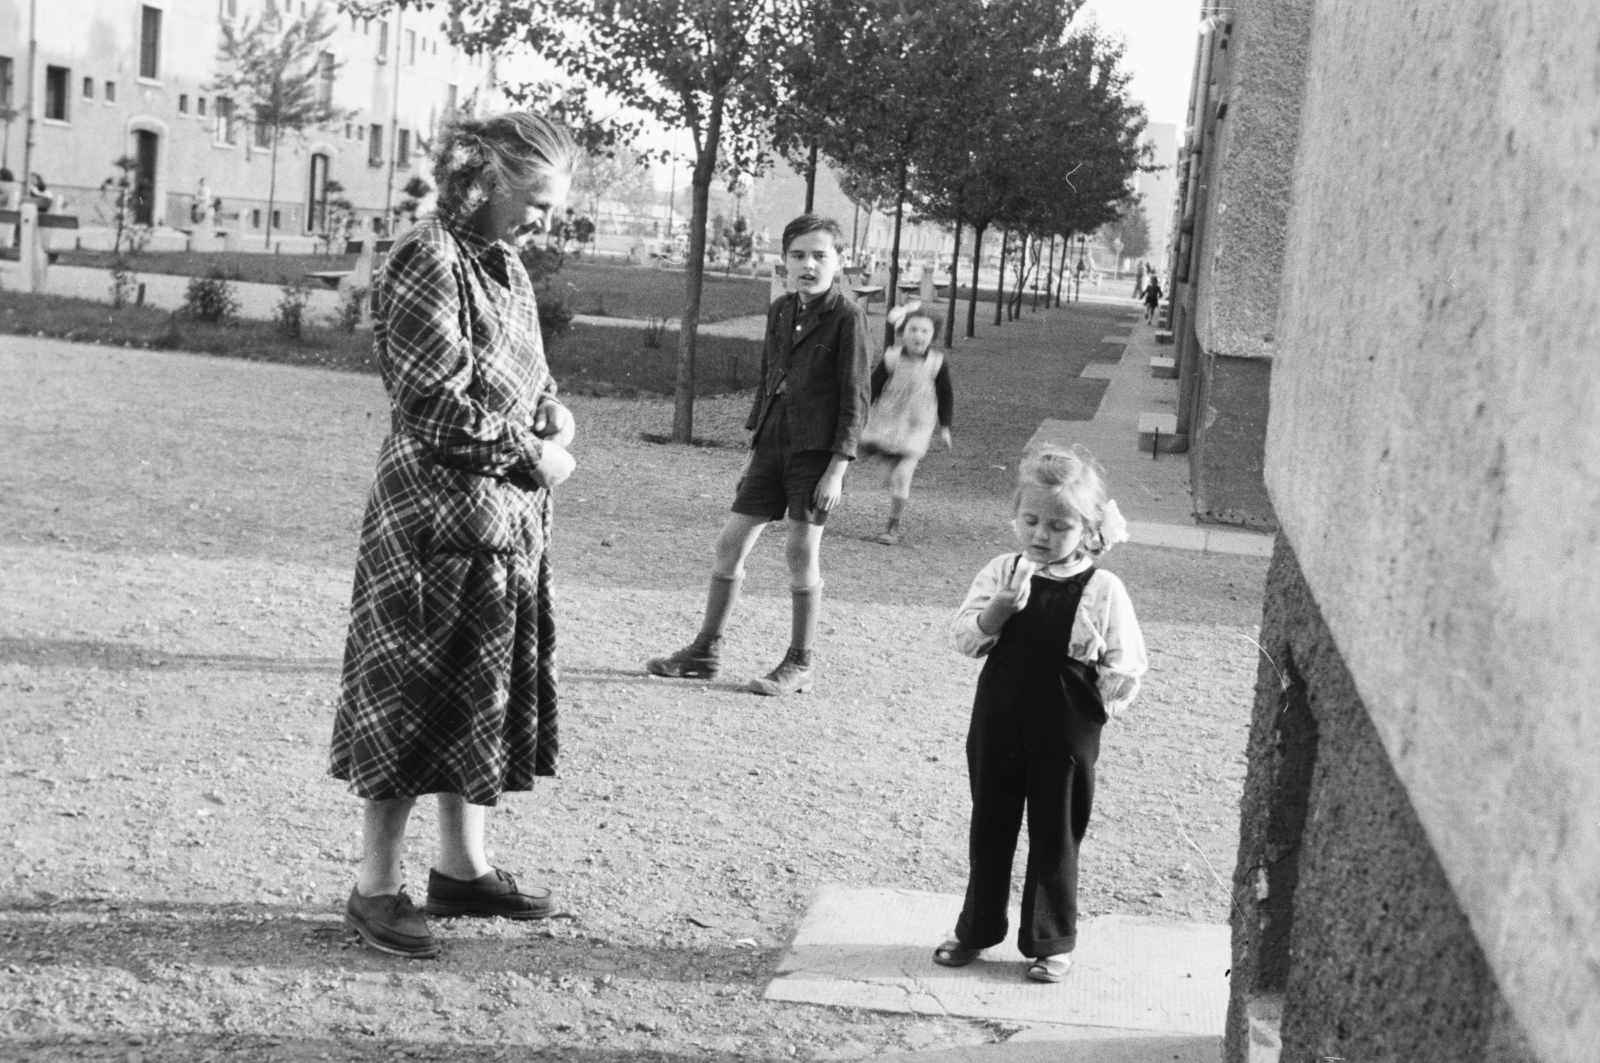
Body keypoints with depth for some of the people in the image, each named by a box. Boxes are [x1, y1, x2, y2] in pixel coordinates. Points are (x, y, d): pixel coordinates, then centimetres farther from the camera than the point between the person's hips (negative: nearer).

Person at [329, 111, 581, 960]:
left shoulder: (507, 267, 12)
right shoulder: (428, 259, -14)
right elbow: (435, 406, -20)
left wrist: (555, 417, 2)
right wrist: (531, 454, -13)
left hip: (509, 522, 9)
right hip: (436, 516, -9)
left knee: (484, 700, 14)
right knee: (414, 702, -1)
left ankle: (461, 869, 26)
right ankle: (375, 889, 9)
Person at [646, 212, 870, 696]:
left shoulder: (847, 317, -8)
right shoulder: (779, 310, 11)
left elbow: (856, 398, -9)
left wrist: (837, 467, -14)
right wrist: (754, 446, 16)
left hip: (817, 449, -6)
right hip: (773, 443, 6)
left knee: (802, 552, -1)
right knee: (730, 543, 6)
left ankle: (799, 664, 12)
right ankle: (706, 651, 17)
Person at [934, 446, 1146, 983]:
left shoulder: (1102, 590, -9)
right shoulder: (1001, 573, 0)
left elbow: (1126, 668, -5)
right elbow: (967, 638, -6)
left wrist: (1092, 707, -8)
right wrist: (1000, 608, -21)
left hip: (1065, 740, -3)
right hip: (997, 730, 3)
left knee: (1055, 838, 8)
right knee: (989, 829, 15)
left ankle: (1050, 942, 22)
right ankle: (977, 928, 31)